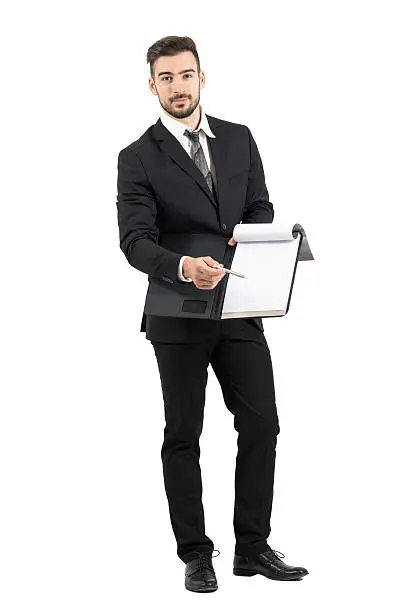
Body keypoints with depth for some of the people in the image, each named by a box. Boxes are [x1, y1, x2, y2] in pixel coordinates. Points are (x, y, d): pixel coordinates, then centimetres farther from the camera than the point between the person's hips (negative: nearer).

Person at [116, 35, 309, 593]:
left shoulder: (239, 140, 9)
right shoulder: (138, 158, -4)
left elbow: (261, 210, 13)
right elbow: (136, 241, -13)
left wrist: (251, 235, -11)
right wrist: (183, 266, -32)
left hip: (240, 309, 4)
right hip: (179, 315, -3)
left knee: (262, 425, 3)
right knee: (183, 436, 5)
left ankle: (253, 547, 14)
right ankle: (196, 555, 14)